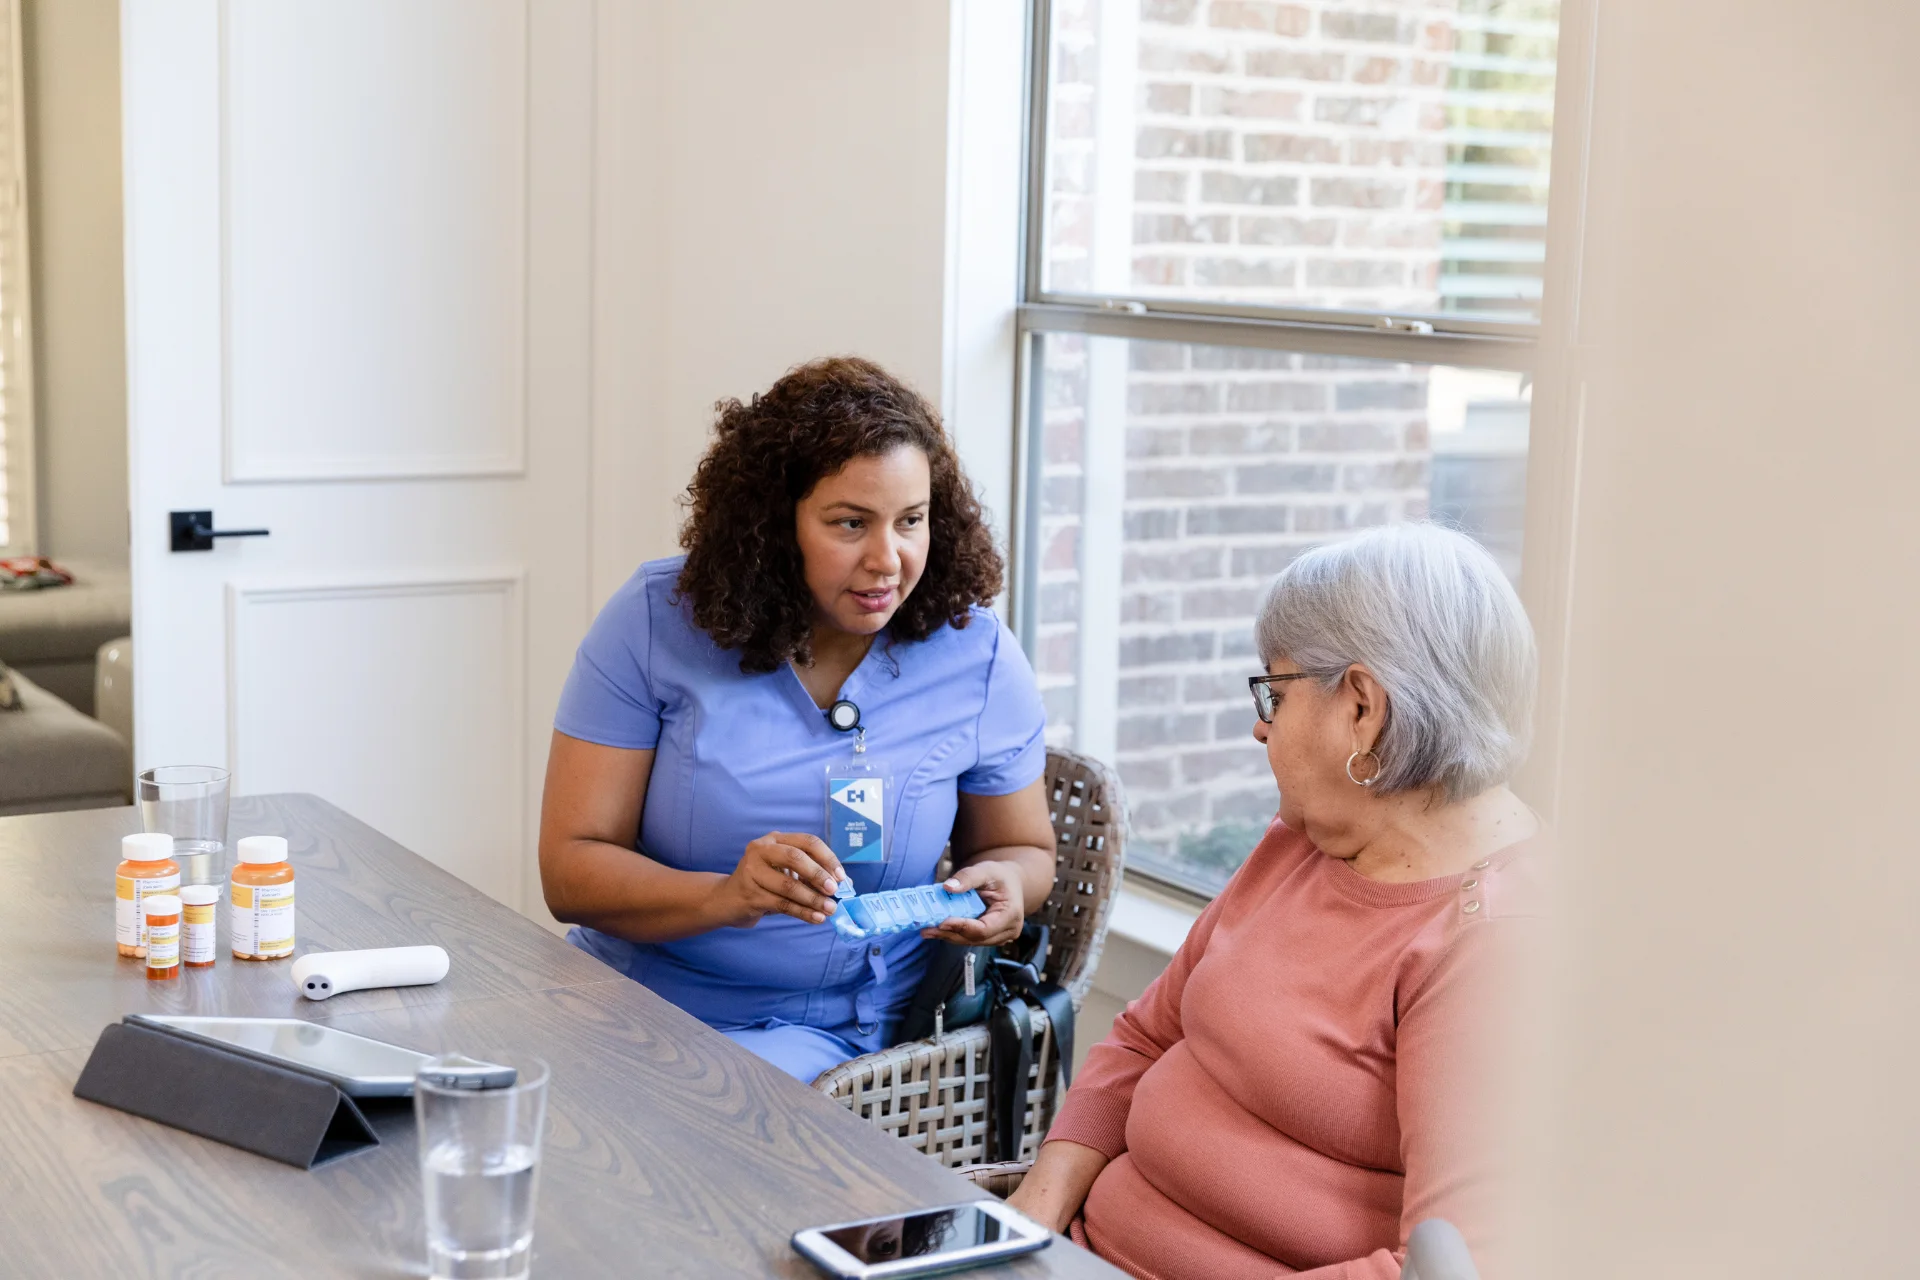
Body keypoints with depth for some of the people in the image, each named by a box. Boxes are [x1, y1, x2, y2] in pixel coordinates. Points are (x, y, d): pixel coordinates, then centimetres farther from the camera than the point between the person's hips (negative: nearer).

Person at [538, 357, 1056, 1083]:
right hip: (627, 991, 2)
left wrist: (1003, 885, -10)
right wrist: (722, 897, -27)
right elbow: (570, 867, -8)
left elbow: (1025, 850, 15)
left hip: (821, 1034, -1)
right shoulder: (654, 622, -6)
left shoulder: (976, 658, -2)